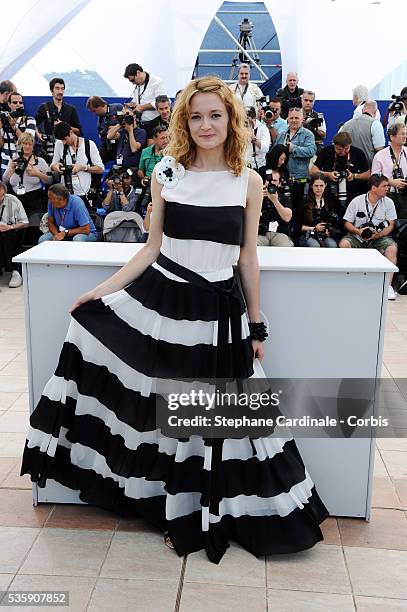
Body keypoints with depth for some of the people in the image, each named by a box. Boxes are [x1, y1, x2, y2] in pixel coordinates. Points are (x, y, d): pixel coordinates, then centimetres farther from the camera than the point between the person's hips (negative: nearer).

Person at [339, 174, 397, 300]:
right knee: (343, 244, -30)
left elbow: (390, 225, 2)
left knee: (392, 248, -29)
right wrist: (358, 231, -19)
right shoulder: (356, 201, -4)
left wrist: (378, 234, -17)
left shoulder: (388, 202, 1)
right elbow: (347, 223, 1)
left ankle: (388, 284, -22)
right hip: (357, 237, 0)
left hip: (379, 238, 1)